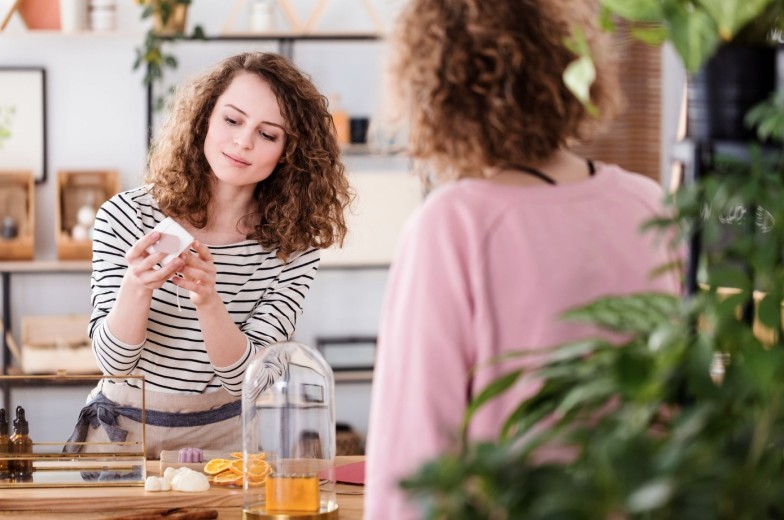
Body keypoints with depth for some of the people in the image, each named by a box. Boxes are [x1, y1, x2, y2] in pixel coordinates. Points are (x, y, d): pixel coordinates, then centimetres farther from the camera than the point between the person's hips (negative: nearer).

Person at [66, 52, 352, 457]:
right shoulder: (125, 217, -9)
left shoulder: (293, 247, -6)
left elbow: (246, 378, -11)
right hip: (122, 429, -1)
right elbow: (113, 361, -10)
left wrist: (208, 300, -30)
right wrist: (137, 287, -30)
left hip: (224, 434, 1)